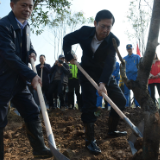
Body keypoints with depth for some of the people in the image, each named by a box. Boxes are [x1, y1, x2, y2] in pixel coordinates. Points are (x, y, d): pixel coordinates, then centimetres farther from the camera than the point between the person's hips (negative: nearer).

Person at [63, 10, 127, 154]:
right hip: (87, 71, -2)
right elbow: (67, 40, -3)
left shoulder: (114, 41, -23)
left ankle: (112, 130, 21)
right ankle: (90, 140, 0)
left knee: (120, 99, 1)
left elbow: (110, 63, -36)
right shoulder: (85, 31, -19)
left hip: (105, 73, 2)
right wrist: (69, 56, -17)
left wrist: (103, 83, -49)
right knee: (89, 104, -10)